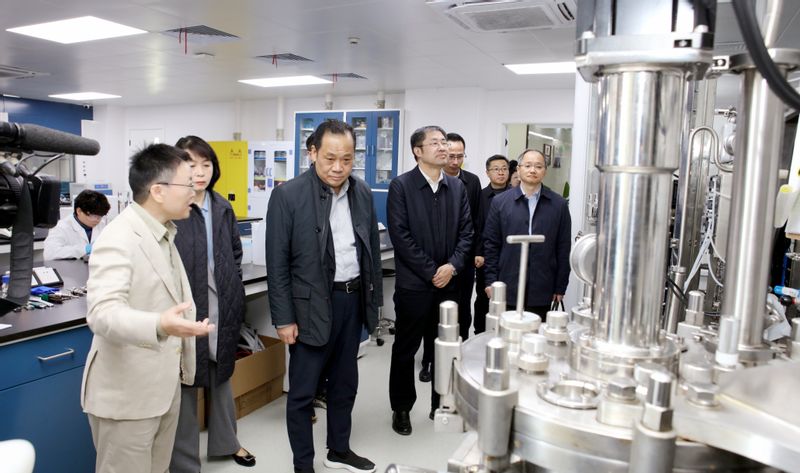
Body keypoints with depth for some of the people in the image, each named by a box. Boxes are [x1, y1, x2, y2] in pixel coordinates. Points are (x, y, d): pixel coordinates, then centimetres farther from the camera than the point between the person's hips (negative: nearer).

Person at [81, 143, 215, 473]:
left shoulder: (162, 234, 10)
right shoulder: (118, 239, -21)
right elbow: (103, 312, -33)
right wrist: (160, 326, -49)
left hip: (165, 386, 9)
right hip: (127, 393, -9)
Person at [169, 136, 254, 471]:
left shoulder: (222, 208, 5)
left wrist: (232, 288, 11)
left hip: (223, 306, 6)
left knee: (222, 375, 22)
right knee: (185, 382, 7)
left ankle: (225, 441, 43)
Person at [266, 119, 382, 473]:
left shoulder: (362, 193, 3)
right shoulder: (288, 195, -12)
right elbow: (277, 264, -11)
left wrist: (375, 297, 10)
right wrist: (284, 318, -11)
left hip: (353, 300, 5)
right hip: (312, 306, -5)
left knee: (345, 383, 19)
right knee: (302, 392, 7)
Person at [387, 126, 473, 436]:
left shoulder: (457, 186, 8)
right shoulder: (401, 186, -6)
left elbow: (466, 231, 8)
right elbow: (400, 235, -12)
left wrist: (453, 265, -8)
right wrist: (431, 272, -12)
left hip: (448, 281, 4)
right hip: (414, 283, -4)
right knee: (405, 348, 9)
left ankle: (442, 405, 29)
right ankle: (401, 409, 25)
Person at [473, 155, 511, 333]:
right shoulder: (480, 196, 3)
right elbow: (475, 228, 0)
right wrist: (477, 254, -8)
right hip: (484, 258, 1)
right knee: (482, 299, 11)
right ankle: (479, 336, 24)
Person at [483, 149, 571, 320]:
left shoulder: (559, 205, 5)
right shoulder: (500, 202, 4)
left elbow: (563, 249, 6)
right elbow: (491, 244, 5)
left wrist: (560, 287, 4)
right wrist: (491, 281, 0)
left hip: (542, 292, 0)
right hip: (507, 288, 0)